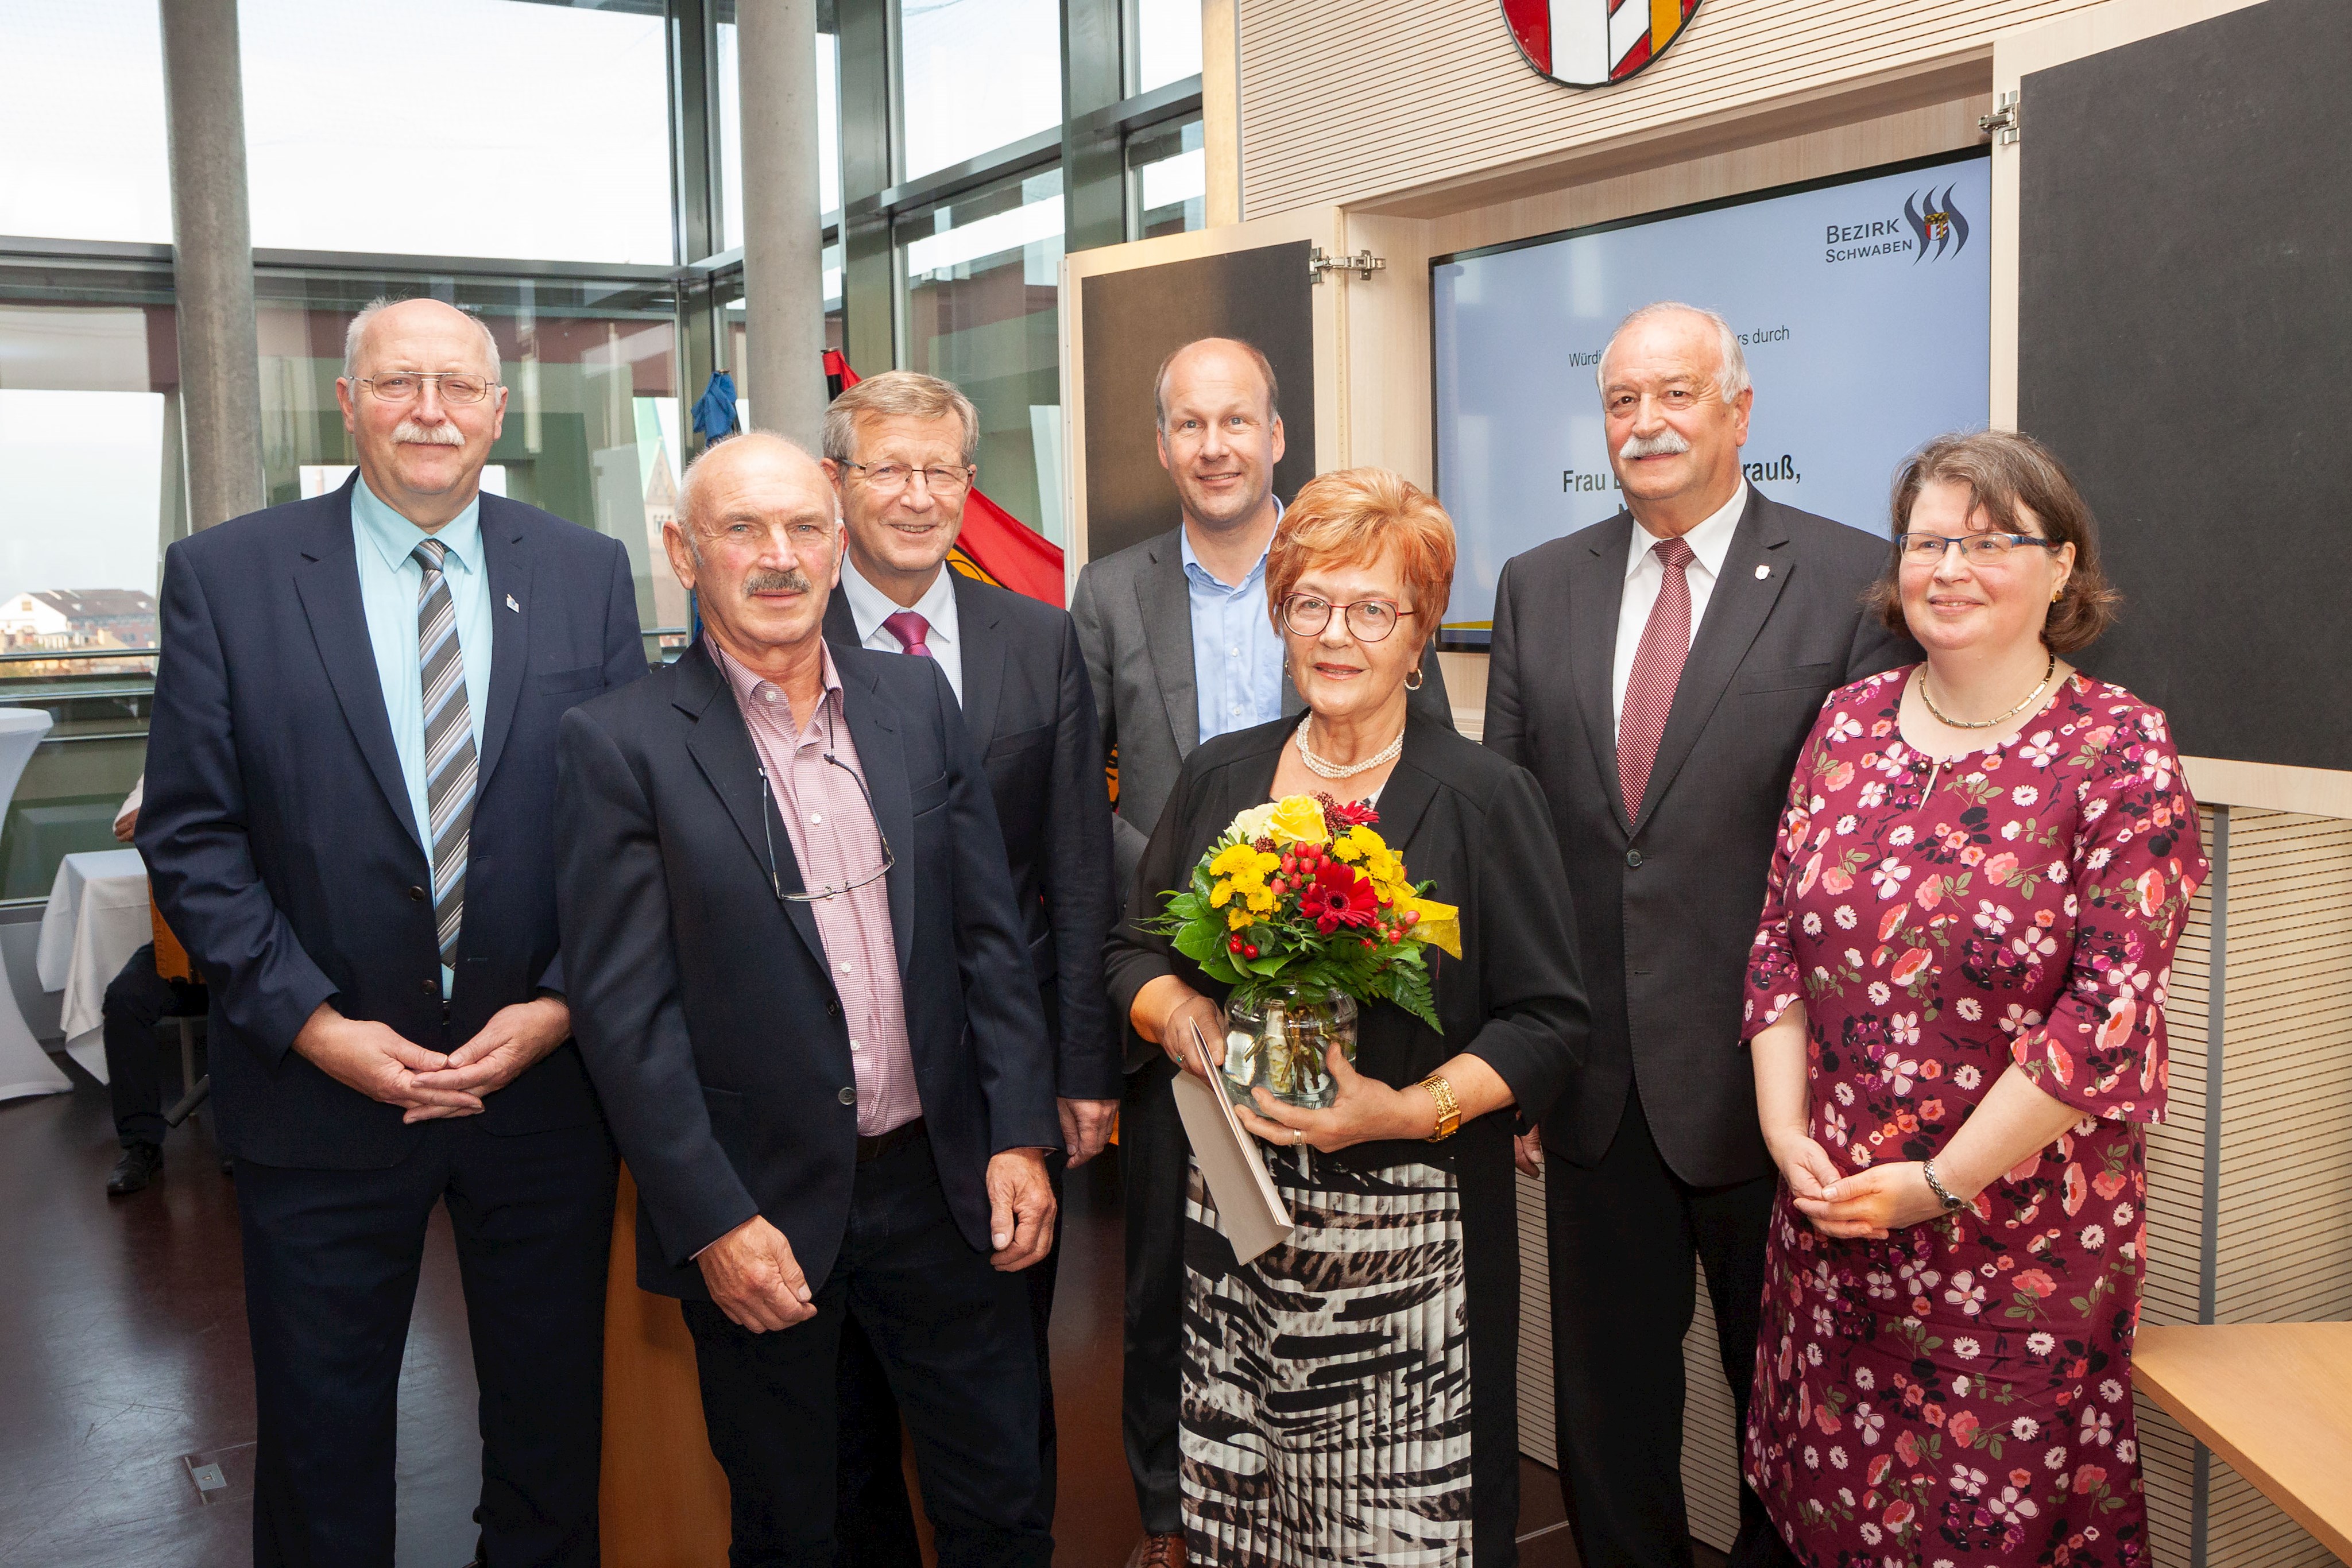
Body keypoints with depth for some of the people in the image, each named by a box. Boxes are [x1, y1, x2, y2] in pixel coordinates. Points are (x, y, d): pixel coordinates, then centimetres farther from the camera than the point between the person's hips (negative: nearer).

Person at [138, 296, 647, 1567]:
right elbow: (189, 835, -5)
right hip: (320, 1086, -1)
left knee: (552, 1429, 17)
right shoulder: (223, 576, -3)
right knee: (323, 1440, 15)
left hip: (544, 1076, 1)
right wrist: (314, 1023, -13)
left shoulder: (589, 575, 1)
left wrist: (560, 1005, -9)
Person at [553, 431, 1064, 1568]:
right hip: (759, 1215, -3)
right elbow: (624, 1013, -11)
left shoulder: (917, 698, 4)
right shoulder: (621, 744, -9)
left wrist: (1020, 1135, 0)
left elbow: (989, 932, 5)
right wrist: (715, 1223, -14)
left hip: (943, 1184, 4)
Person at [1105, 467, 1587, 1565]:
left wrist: (1412, 1108, -17)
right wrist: (1181, 1014, -7)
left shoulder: (1485, 799, -3)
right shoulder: (1217, 779, 9)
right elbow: (1135, 953, 15)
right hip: (1235, 1216, 3)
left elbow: (1548, 1022, -4)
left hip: (1412, 1234, -3)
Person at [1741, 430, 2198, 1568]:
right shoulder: (1848, 723, 3)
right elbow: (1780, 946, 5)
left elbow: (2110, 1013, -15)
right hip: (1829, 1212, 4)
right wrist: (1789, 1135, -5)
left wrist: (1940, 1182, -14)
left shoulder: (2121, 748, -10)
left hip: (2025, 1231, -3)